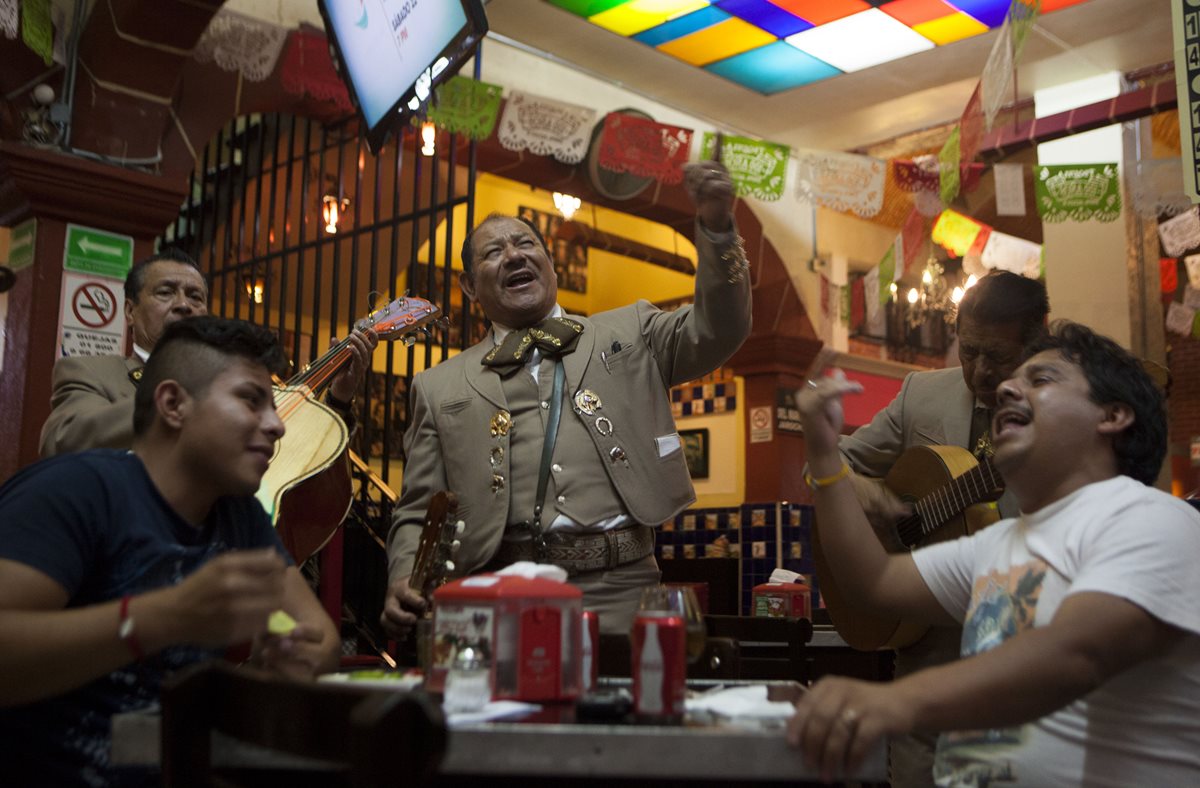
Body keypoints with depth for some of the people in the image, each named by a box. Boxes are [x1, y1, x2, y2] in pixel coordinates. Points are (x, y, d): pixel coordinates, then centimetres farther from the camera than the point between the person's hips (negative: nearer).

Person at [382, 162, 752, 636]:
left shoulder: (629, 333, 17)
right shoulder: (440, 388, 16)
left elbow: (715, 329, 2)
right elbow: (417, 514, 14)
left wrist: (716, 227, -13)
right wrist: (405, 582, -7)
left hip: (619, 586, 0)